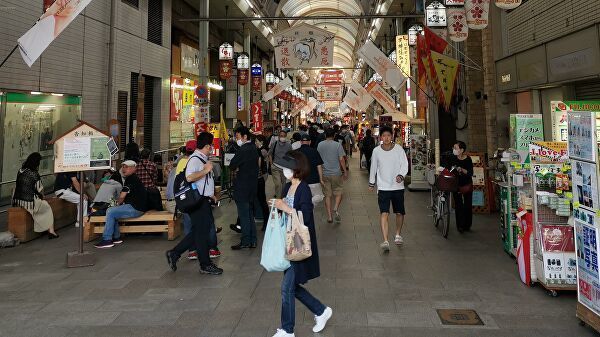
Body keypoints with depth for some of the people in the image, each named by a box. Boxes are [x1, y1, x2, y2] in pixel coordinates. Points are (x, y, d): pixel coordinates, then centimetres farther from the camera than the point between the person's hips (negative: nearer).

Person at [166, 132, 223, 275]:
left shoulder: (203, 159, 15)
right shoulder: (194, 159, -15)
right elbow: (190, 177, -32)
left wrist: (210, 195, 22)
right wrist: (206, 170, -22)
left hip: (204, 200, 10)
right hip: (198, 201, -10)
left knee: (198, 232, 15)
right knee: (202, 232, 0)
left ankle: (174, 253, 23)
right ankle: (205, 264, 11)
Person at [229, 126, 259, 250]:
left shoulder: (243, 150, -19)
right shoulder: (254, 148, 8)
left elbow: (232, 166, -18)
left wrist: (236, 168, 3)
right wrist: (239, 169, 4)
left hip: (242, 187, -9)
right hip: (252, 185, 9)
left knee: (244, 215, 0)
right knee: (250, 214, 16)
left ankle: (246, 242, 7)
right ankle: (253, 240, 21)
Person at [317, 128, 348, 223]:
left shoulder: (320, 145, 3)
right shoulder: (337, 145, -7)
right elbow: (341, 159, -9)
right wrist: (345, 171, 1)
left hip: (324, 173, 3)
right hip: (336, 173, -3)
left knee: (327, 195, 9)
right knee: (338, 192, 12)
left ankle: (329, 216, 8)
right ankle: (336, 208, -13)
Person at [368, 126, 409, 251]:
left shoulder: (399, 149, -3)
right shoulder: (376, 151, 0)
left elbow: (405, 164, -5)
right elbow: (373, 167, 12)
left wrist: (401, 175, -25)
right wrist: (371, 183, 19)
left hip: (398, 186, 1)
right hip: (383, 187, -1)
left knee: (399, 213, 12)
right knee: (384, 213, -12)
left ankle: (398, 234, 36)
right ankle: (385, 241, -16)